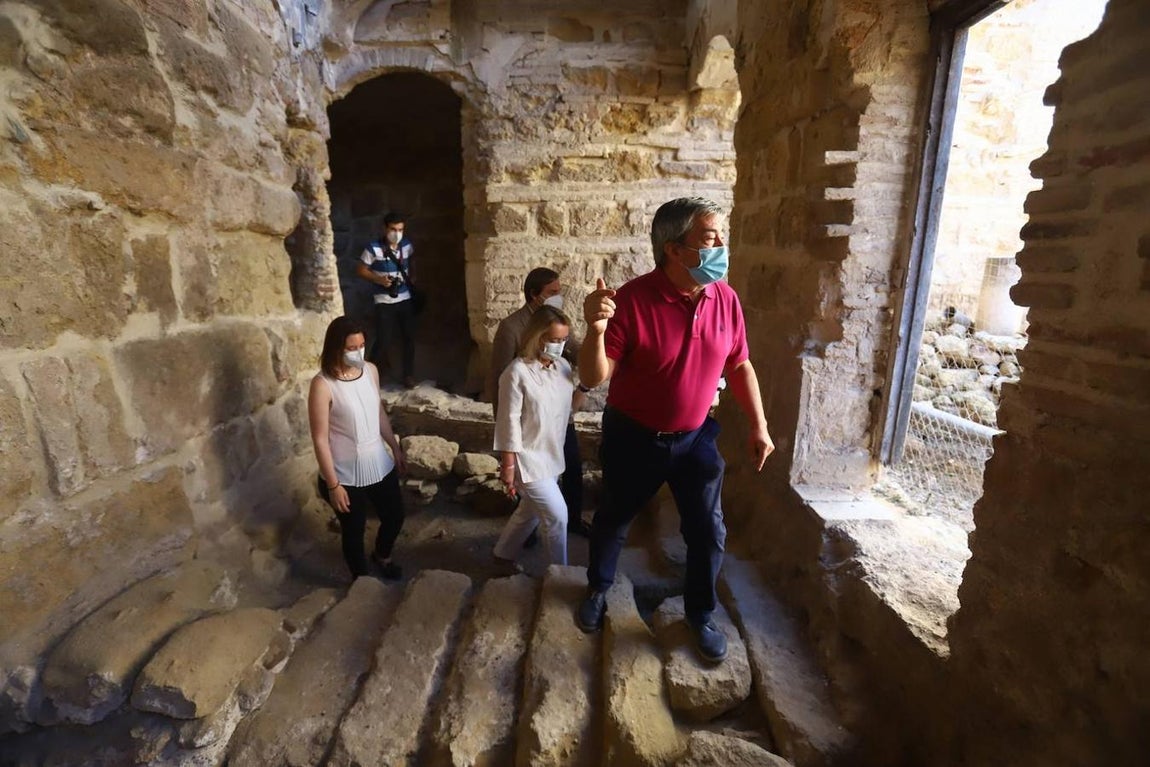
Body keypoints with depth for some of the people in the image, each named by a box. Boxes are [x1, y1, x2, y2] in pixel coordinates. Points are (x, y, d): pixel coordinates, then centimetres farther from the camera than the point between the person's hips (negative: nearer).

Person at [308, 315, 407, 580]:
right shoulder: (322, 384, -21)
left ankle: (382, 556, 53)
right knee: (354, 530, 16)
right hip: (346, 474, -5)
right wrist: (332, 484, -15)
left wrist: (396, 449, 15)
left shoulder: (370, 370, -4)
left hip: (379, 465, 6)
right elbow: (320, 439, -17)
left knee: (395, 517, 21)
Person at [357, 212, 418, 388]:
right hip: (384, 302, -4)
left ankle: (408, 374, 20)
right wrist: (378, 279, -19)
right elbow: (361, 270, -5)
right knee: (384, 340, -3)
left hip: (405, 299, 4)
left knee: (409, 337, 6)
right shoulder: (374, 248, -12)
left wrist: (412, 277, 7)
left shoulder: (407, 245, 2)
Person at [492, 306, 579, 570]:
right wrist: (508, 465, -16)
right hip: (528, 458, -7)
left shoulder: (563, 366, 0)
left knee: (530, 512, 22)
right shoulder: (517, 373, -21)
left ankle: (503, 554, 45)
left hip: (551, 455, 7)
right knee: (557, 515, -1)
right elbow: (509, 421, -18)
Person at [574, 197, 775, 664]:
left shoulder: (726, 299, -7)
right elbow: (594, 378, -23)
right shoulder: (632, 300, -22)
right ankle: (598, 589, 47)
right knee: (614, 520, 18)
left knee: (708, 532, 10)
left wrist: (759, 426, 5)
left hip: (695, 437, 4)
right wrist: (595, 331, -42)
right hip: (633, 437, -3)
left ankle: (700, 614, 37)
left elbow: (739, 366, 6)